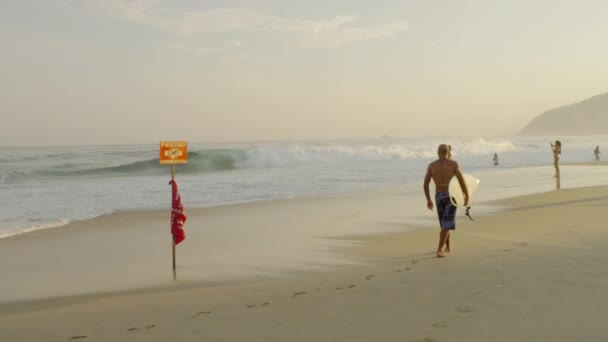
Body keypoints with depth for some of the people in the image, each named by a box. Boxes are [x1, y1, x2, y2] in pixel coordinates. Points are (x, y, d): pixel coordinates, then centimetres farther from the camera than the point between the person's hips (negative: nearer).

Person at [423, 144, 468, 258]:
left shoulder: (431, 165, 0)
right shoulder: (453, 164, -6)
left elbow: (425, 184, 0)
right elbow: (462, 181, -10)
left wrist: (428, 200, 10)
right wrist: (467, 196, 1)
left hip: (439, 197, 3)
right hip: (451, 196, -3)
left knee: (445, 223, 22)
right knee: (447, 225, -4)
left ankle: (447, 247, 30)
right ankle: (439, 250, -15)